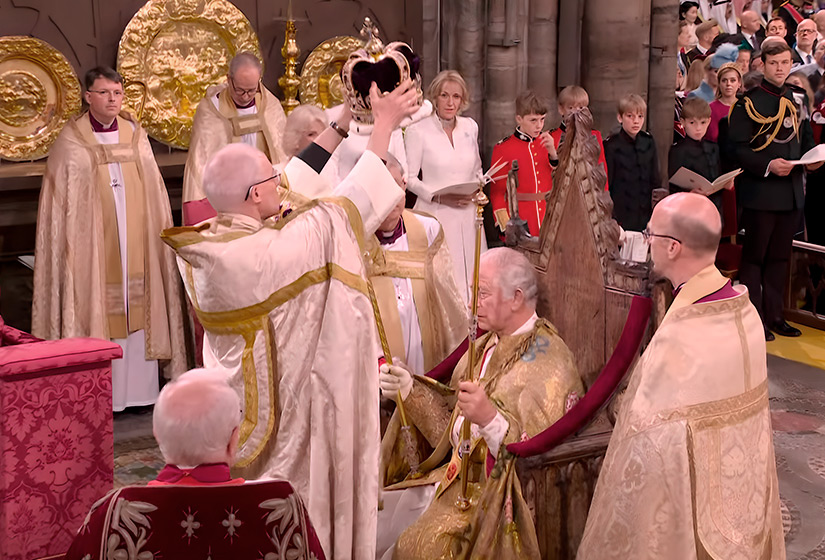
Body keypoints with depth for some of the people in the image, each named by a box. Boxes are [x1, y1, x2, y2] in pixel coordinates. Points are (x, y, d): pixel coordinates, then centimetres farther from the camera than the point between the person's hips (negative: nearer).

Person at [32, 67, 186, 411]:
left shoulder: (135, 135, 7)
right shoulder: (71, 142, -4)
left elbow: (153, 193, 11)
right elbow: (61, 202, -4)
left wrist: (158, 233, 7)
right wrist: (72, 246, -9)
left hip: (136, 244, 4)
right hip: (94, 245, -4)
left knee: (137, 310, 7)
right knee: (97, 310, -1)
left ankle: (137, 387, 17)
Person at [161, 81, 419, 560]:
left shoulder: (203, 245, -6)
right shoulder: (272, 251, -28)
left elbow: (296, 184, 4)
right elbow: (350, 205, -17)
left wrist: (343, 125, 9)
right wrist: (384, 124, -5)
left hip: (240, 410, 8)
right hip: (284, 410, -8)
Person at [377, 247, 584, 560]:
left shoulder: (549, 364, -17)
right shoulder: (485, 346, 10)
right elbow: (452, 431, 12)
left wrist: (490, 418, -35)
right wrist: (411, 391, 1)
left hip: (499, 494, -8)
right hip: (456, 475, 8)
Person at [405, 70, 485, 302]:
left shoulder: (470, 127, 10)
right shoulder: (417, 130, -5)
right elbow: (409, 177, -4)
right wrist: (439, 196, -16)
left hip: (467, 214, 5)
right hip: (435, 214, -4)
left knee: (472, 274, 3)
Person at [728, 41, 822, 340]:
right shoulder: (750, 102, -7)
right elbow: (738, 148, -12)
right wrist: (767, 166, -23)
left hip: (791, 190, 6)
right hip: (760, 191, -6)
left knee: (779, 256, 13)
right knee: (754, 256, 1)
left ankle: (774, 315, 22)